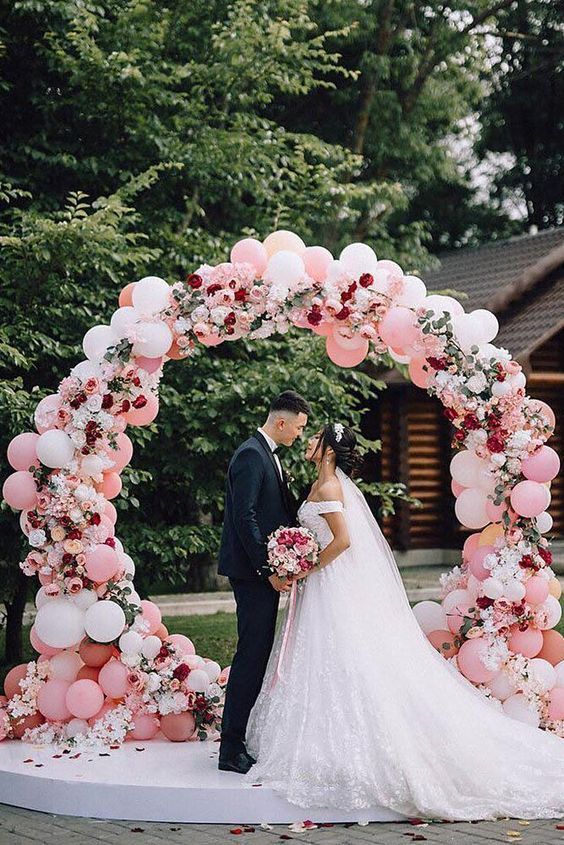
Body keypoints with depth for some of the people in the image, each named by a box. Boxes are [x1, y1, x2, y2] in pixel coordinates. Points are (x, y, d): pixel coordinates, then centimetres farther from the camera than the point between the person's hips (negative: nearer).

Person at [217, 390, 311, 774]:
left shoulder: (269, 455, 17)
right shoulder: (251, 455, -15)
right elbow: (244, 517, -21)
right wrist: (268, 569, -21)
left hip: (266, 570, 10)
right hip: (252, 570, -10)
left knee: (258, 653, 13)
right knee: (252, 654, -9)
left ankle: (244, 738, 20)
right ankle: (232, 750, -6)